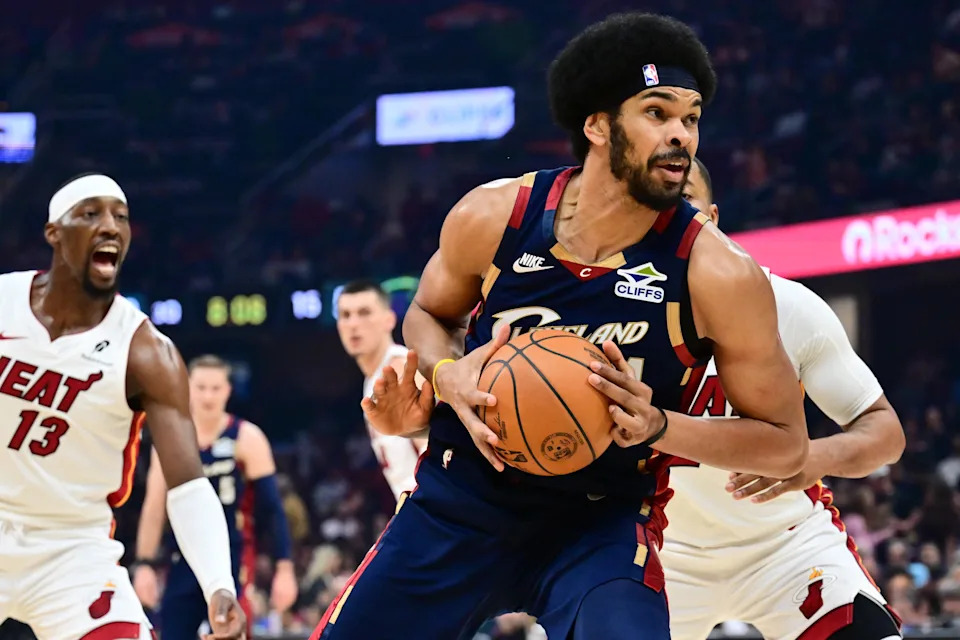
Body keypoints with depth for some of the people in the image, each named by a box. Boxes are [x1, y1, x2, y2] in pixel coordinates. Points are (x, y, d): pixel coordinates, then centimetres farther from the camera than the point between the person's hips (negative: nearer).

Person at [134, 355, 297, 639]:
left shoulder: (247, 439, -5)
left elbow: (272, 509, -7)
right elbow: (154, 509, 9)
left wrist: (284, 568, -13)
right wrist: (145, 565, 3)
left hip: (232, 561, -4)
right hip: (184, 561, 4)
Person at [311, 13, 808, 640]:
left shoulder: (718, 274, -18)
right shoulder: (493, 216, -11)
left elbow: (786, 443, -9)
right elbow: (429, 314, 11)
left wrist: (657, 426, -24)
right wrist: (448, 376, -12)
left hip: (603, 522, -3)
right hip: (458, 500, 3)